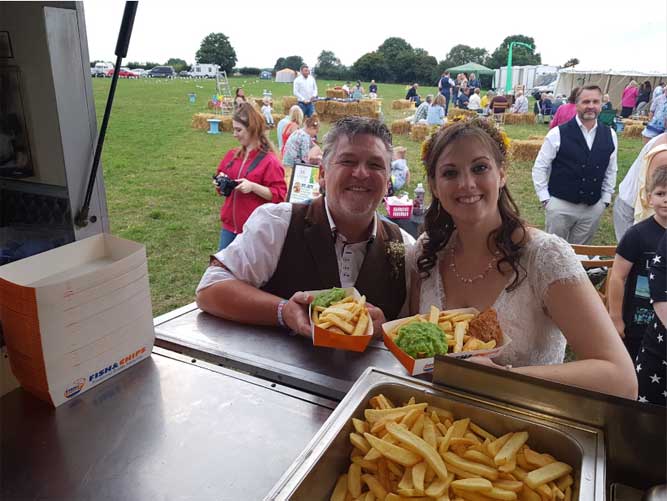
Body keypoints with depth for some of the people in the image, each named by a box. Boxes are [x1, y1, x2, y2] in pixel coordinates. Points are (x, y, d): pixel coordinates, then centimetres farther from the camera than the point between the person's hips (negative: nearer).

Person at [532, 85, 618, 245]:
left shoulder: (610, 135, 4)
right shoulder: (558, 133, -9)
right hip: (560, 205, -3)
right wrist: (545, 199, -7)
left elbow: (611, 170, 14)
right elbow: (539, 167, -4)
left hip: (594, 208, 4)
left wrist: (605, 200, 10)